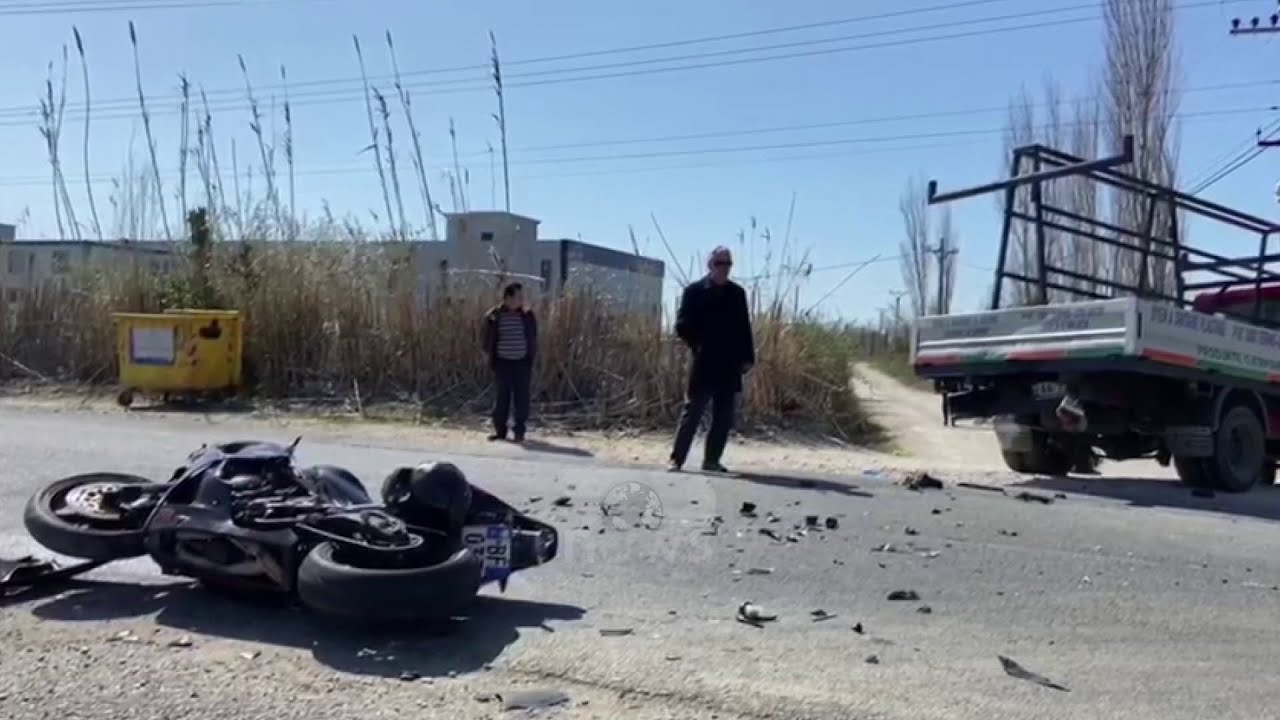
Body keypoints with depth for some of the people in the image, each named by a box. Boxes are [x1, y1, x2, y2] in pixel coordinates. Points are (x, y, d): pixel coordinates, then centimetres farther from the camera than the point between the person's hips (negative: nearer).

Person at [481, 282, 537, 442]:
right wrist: (491, 358, 1)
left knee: (521, 397, 2)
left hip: (522, 363, 1)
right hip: (502, 363, -1)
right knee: (502, 396, 5)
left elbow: (533, 340, 10)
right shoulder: (493, 316, -3)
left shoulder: (527, 316, 2)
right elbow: (488, 340, 6)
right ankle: (500, 429, 14)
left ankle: (519, 431, 11)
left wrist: (531, 359, 4)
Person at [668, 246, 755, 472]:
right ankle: (676, 459, 4)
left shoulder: (738, 293, 11)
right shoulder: (694, 291, -1)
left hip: (729, 366, 4)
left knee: (724, 417, 5)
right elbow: (682, 326, -3)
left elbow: (744, 327, 11)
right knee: (692, 412, -1)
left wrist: (747, 357, 5)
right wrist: (697, 345, -10)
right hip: (703, 365, -4)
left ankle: (712, 460, 14)